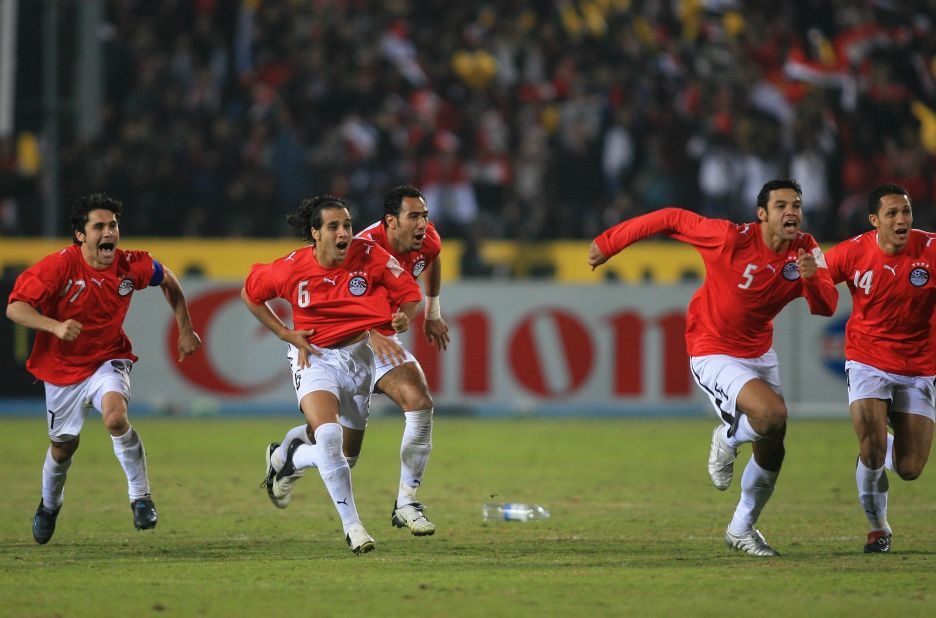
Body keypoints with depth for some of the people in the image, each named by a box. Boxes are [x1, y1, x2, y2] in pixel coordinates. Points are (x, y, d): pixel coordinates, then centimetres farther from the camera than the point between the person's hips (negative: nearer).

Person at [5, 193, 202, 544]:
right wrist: (55, 326, -40)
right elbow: (15, 308, -24)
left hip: (108, 360, 0)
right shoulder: (59, 267, -23)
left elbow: (168, 281, 9)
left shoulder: (131, 266, -14)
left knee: (115, 417, -31)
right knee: (63, 446, 14)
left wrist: (185, 330, 10)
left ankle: (140, 497, -15)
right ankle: (49, 505, 46)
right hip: (62, 367, 0)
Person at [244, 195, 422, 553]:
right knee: (328, 435, -29)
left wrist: (403, 318, -21)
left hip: (360, 358, 3)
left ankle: (288, 457, 45)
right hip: (315, 358, -3)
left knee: (346, 455, 12)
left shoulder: (369, 256, -12)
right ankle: (352, 525, -19)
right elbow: (250, 294, 6)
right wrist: (286, 333, -2)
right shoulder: (291, 269, -12)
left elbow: (410, 293, -1)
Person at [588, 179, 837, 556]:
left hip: (759, 354, 7)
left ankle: (742, 529, 36)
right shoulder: (732, 238, -24)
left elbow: (826, 308, -16)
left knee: (771, 451, 12)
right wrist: (609, 243, -8)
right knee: (772, 414, -30)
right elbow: (671, 219, -14)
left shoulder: (806, 250, -9)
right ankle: (729, 438, 6)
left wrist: (812, 277, -39)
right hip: (713, 353, -7)